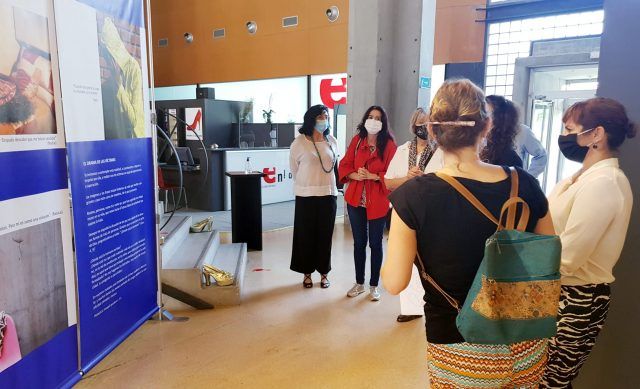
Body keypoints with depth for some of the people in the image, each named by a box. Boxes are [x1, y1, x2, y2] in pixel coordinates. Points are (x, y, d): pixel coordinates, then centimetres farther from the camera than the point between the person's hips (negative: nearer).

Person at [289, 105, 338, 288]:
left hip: (328, 194, 3)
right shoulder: (299, 143, -6)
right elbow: (294, 169, 6)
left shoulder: (332, 142, 4)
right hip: (306, 196, -2)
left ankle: (323, 272, 22)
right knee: (306, 235, 6)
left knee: (325, 235, 8)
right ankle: (307, 273, 21)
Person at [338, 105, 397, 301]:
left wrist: (372, 176, -22)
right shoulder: (357, 140, 5)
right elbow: (344, 165, 3)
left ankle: (374, 285, 23)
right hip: (356, 199, 3)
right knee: (359, 242, 13)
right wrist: (355, 175, -15)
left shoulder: (389, 144, -5)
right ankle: (359, 283, 28)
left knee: (375, 243, 8)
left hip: (378, 201, -3)